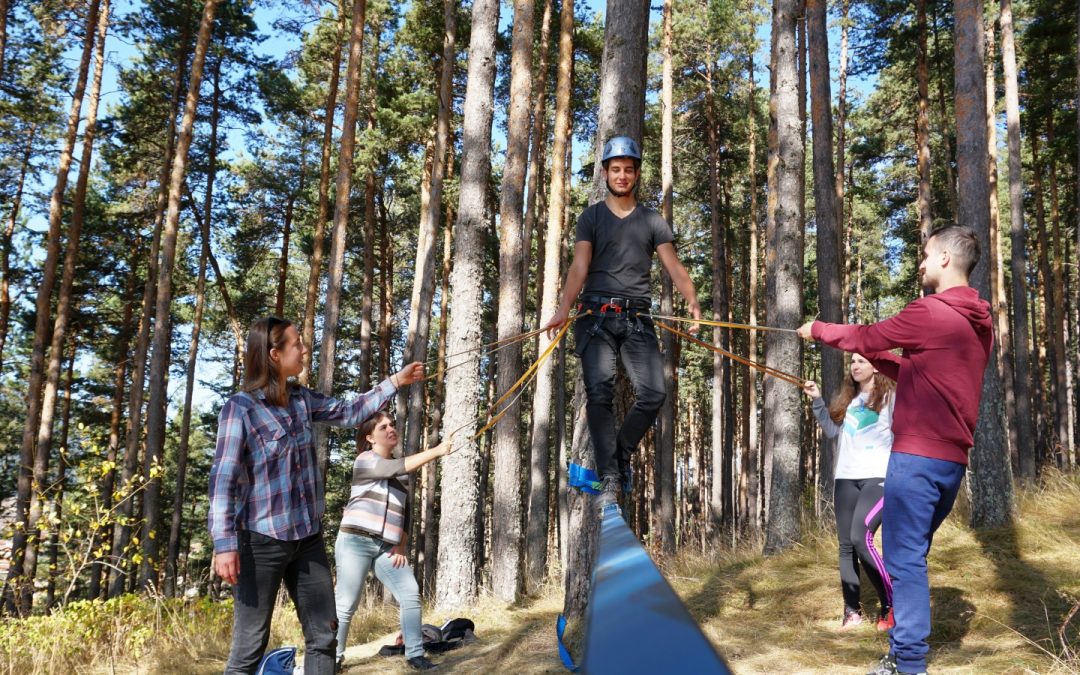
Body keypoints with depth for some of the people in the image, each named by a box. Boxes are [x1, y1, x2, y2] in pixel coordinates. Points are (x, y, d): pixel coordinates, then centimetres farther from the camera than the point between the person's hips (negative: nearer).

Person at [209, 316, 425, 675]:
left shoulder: (301, 399, 7)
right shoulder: (240, 408, -13)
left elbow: (348, 413, 22)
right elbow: (223, 478, -16)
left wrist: (395, 381, 20)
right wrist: (224, 543, -22)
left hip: (308, 537, 7)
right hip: (262, 540, -7)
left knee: (323, 635, 10)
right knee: (250, 645, -2)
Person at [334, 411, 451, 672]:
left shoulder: (401, 471, 17)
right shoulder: (364, 460, -3)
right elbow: (395, 468, -22)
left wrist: (400, 546, 6)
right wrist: (435, 451, -27)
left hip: (386, 547, 6)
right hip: (355, 542, -6)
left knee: (411, 595, -5)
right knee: (346, 604, -4)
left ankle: (415, 655, 2)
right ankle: (333, 658, 12)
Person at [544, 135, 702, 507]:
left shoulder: (652, 221, 15)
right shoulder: (592, 217, 11)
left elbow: (674, 266, 4)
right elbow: (579, 266, -3)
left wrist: (692, 301, -14)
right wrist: (564, 308, -20)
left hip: (637, 319, 2)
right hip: (597, 316, -2)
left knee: (654, 393, -12)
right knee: (600, 392, -16)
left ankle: (620, 456, 11)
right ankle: (610, 479, -13)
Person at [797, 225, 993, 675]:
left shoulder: (930, 313, -13)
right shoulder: (978, 323, 14)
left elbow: (866, 337, -1)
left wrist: (816, 330, 14)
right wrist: (876, 361, 20)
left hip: (917, 456, -9)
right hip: (952, 459, 9)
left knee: (905, 558, -3)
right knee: (912, 555, 17)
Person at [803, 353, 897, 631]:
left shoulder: (889, 397, 2)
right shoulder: (846, 399, 18)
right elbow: (831, 429, 15)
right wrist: (817, 400, 8)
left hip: (878, 476, -6)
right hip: (846, 477, 6)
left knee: (861, 538, -21)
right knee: (846, 544, 3)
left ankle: (891, 603, -7)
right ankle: (852, 611, 9)